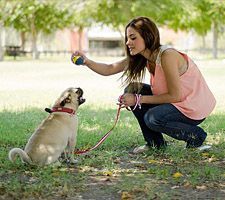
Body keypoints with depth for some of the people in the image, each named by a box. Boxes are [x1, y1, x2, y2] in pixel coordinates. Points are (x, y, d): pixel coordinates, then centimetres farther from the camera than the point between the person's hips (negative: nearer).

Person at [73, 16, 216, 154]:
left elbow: (175, 96, -24)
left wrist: (139, 99, -20)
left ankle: (196, 135, -4)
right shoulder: (141, 57, -1)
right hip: (176, 102, 8)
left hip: (196, 108, -8)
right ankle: (156, 142, 9)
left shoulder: (167, 55, -26)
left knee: (153, 118, -29)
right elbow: (109, 69, -4)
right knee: (132, 90, 0)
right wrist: (87, 61, -22)